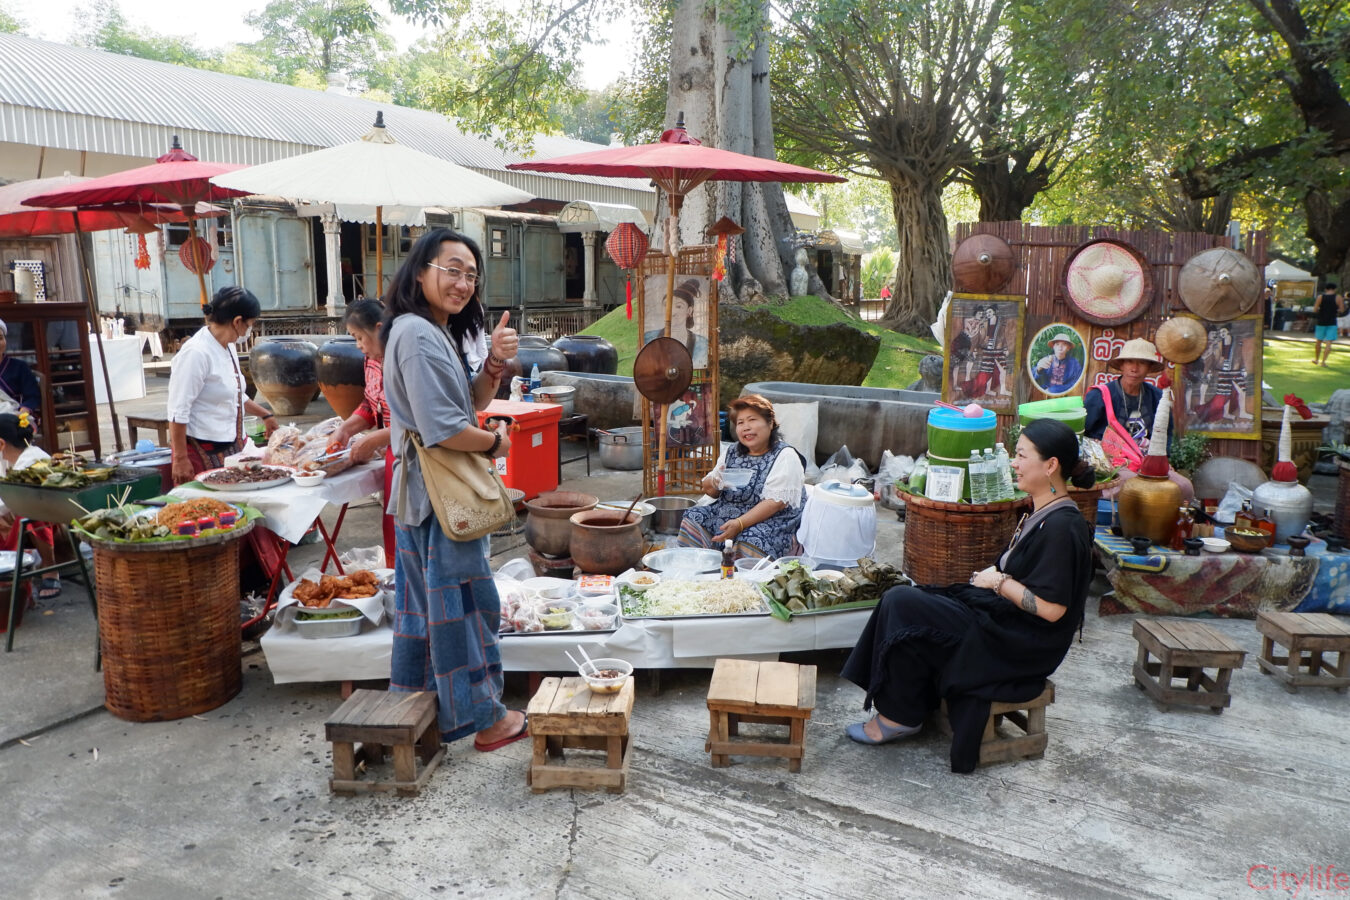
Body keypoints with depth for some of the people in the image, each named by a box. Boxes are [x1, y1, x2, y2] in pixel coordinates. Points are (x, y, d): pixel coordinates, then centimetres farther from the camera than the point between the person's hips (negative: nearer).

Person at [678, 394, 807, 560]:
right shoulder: (731, 452, 13)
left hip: (773, 522, -6)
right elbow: (709, 490, 17)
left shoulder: (785, 456, -7)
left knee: (750, 544, -36)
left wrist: (739, 524, -28)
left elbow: (775, 502, -18)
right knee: (692, 519, -14)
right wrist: (713, 483, -9)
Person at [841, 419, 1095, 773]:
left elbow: (1051, 608, -25)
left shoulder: (1062, 527, -21)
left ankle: (901, 717, 1)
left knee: (902, 607, -15)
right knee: (902, 598, 0)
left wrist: (998, 581, -13)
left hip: (1022, 643, -10)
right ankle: (904, 707, 5)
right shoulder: (1040, 512, 8)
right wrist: (992, 574, 0)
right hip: (1003, 615, 10)